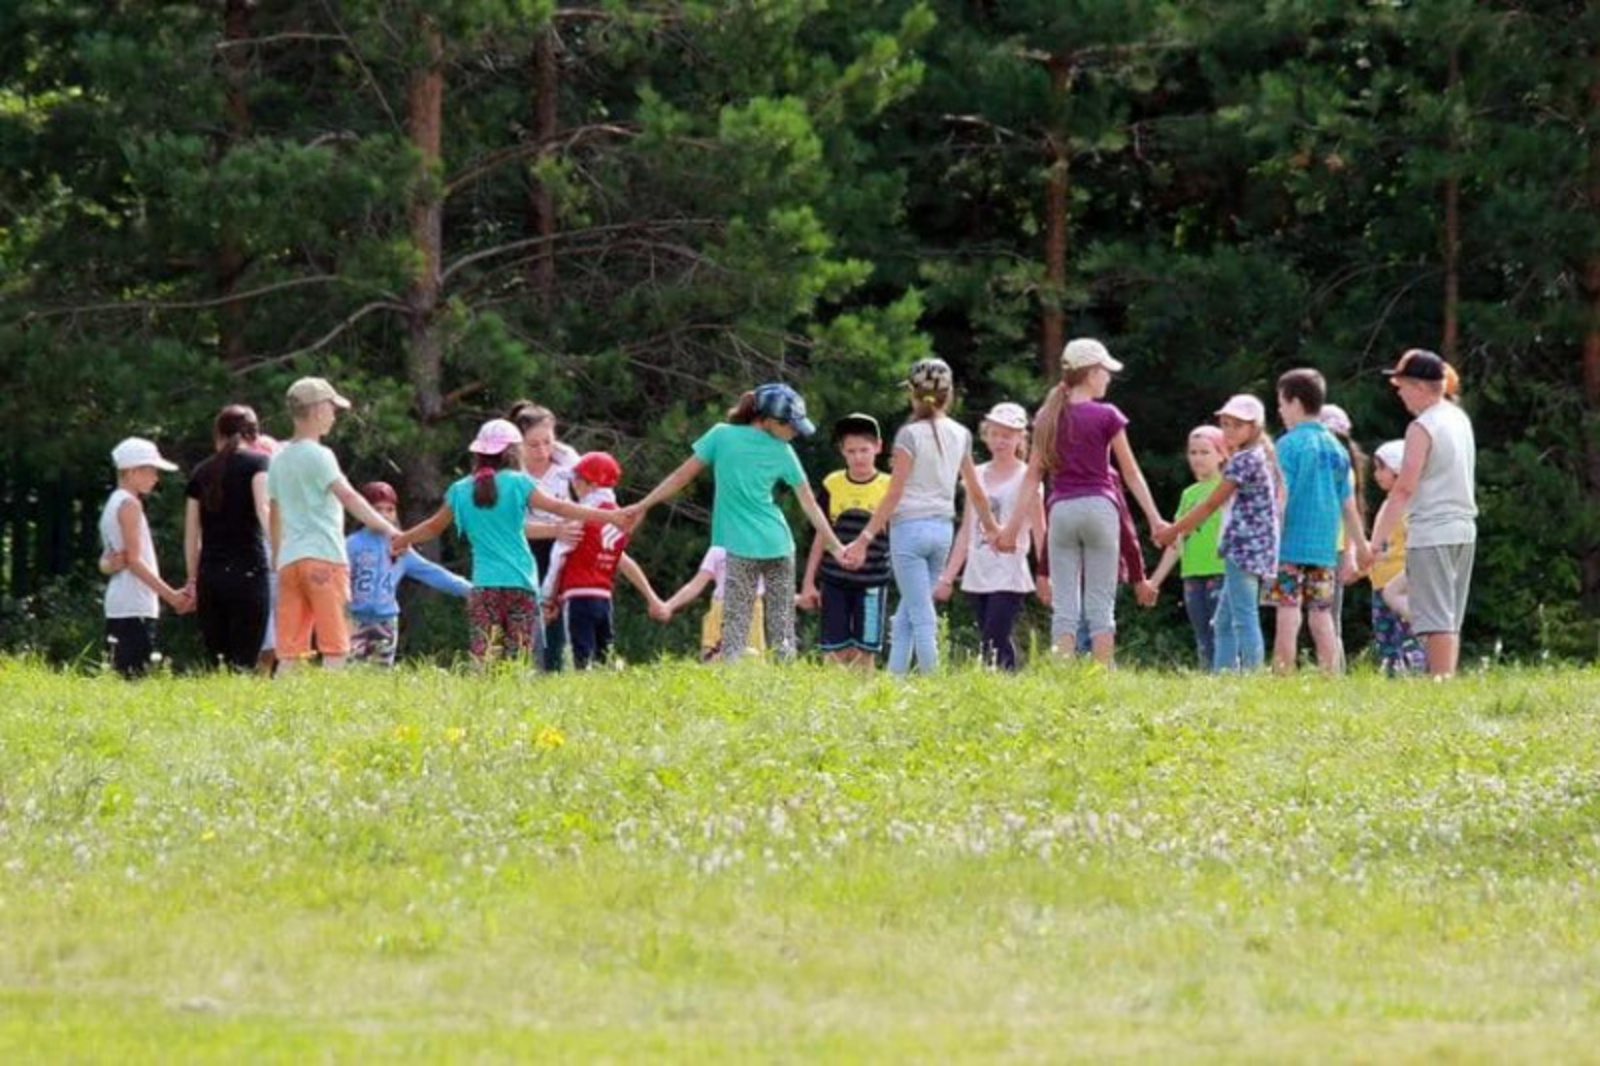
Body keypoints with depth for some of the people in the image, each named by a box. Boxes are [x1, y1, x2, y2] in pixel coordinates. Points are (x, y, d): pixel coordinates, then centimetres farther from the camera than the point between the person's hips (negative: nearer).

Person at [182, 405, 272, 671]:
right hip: (248, 571, -4)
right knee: (244, 661, -7)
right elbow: (263, 508, -14)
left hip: (209, 576, 4)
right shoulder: (256, 462, 3)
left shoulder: (201, 473, 15)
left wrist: (192, 579, 22)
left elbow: (191, 534, 16)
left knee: (215, 662, 8)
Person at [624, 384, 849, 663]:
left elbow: (682, 476, 2)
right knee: (782, 630, 6)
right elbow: (810, 506, 6)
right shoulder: (782, 452, 3)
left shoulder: (722, 436, -1)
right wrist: (836, 547, 12)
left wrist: (643, 506, 10)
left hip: (740, 548, -2)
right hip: (778, 546, 2)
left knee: (735, 630, -6)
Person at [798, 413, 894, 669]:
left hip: (872, 583, -2)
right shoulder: (832, 485, 4)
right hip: (835, 581, 2)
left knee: (864, 652, 0)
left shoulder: (889, 488, -2)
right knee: (835, 652, 1)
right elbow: (821, 537, 10)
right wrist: (808, 583, 9)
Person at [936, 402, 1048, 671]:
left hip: (1009, 576, -5)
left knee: (994, 646, -16)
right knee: (997, 647, 5)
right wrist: (948, 576, 14)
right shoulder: (978, 476, 14)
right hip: (977, 577, 5)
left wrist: (1044, 575, -10)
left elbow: (1039, 531, -3)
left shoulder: (1025, 478, 0)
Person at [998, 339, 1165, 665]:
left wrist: (1014, 525, 9)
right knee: (1101, 603, 0)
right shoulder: (1106, 416, -3)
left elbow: (1033, 475, 7)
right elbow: (1131, 473, 0)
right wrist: (1155, 519, 4)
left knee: (1064, 605, 3)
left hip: (1060, 510, 3)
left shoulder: (1049, 418, 7)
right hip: (1098, 505, -3)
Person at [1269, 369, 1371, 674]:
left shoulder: (1289, 445, -7)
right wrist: (1360, 547, 21)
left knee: (1288, 615, -6)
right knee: (1322, 617, 9)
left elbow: (1281, 498, -13)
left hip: (1291, 546, -6)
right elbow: (1348, 506, 14)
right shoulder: (1336, 448, 11)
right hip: (1325, 547, 6)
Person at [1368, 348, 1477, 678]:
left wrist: (1376, 542, -16)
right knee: (1450, 621, 12)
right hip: (1464, 529, 8)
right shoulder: (1460, 419, 11)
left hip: (1430, 534, -8)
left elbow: (1404, 489, -17)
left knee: (1437, 621, -8)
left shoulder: (1422, 428, -13)